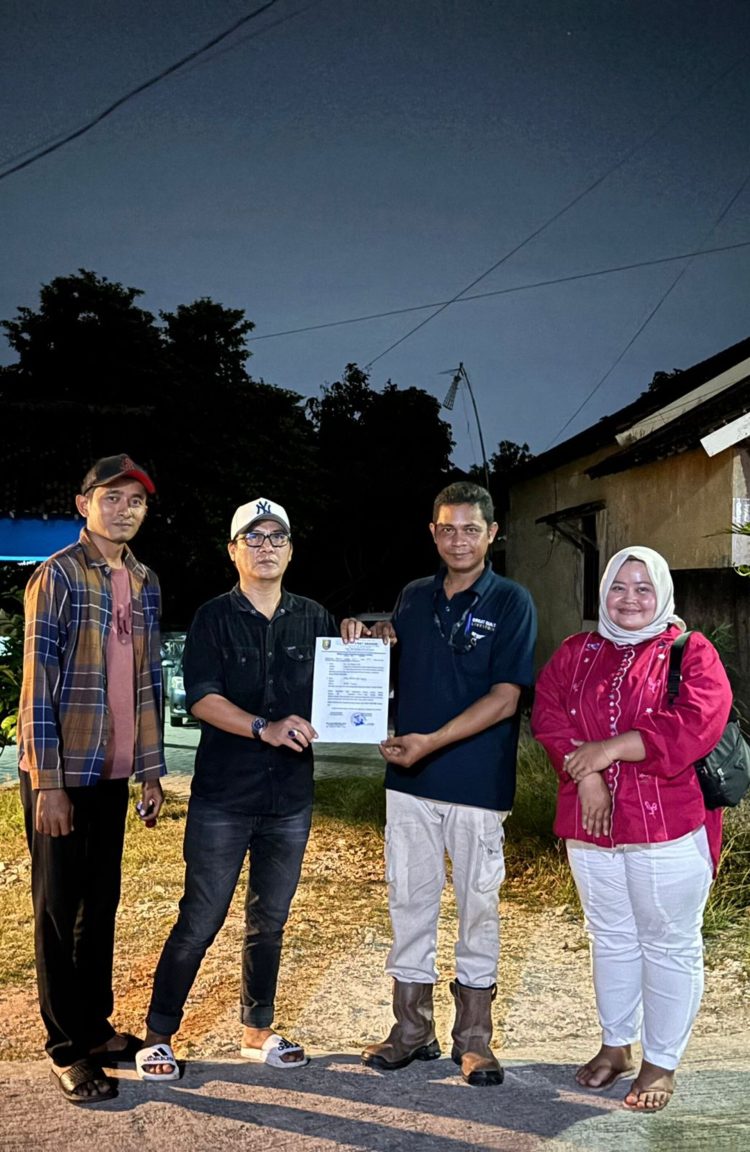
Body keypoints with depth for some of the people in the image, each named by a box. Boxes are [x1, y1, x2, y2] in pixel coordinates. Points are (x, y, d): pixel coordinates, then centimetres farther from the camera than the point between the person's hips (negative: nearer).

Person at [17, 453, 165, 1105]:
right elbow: (38, 681, -14)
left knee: (102, 905, 14)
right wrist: (47, 782, -17)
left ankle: (96, 1028, 28)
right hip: (62, 770, -6)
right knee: (59, 909, 4)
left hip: (113, 772, 6)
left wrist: (152, 770, 12)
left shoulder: (144, 583, 9)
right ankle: (67, 1050, 15)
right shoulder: (59, 575, -10)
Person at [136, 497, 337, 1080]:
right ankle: (158, 1035, 15)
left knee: (269, 922, 15)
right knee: (200, 921, 0)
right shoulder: (215, 617, -3)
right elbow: (201, 698, -12)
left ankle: (257, 1030, 30)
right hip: (223, 797, -4)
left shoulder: (314, 619, 8)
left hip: (291, 798, 4)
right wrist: (265, 728, -25)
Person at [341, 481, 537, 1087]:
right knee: (409, 900, 10)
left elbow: (505, 698, -13)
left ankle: (474, 1036, 21)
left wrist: (431, 741, -20)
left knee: (478, 905, 7)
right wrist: (364, 633, 6)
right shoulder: (416, 597, 8)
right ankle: (413, 1028, 23)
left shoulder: (511, 602, -7)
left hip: (478, 783, -4)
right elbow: (395, 636, 29)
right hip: (410, 782, 4)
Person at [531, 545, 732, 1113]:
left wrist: (610, 748, -19)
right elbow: (548, 715, -2)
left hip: (670, 827, -4)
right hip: (590, 826, 4)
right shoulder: (575, 653, 10)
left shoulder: (691, 652, -3)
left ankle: (660, 1063, 21)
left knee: (669, 945, 6)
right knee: (612, 938, 17)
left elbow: (695, 725, -18)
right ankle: (615, 1045, 33)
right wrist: (586, 775, -17)